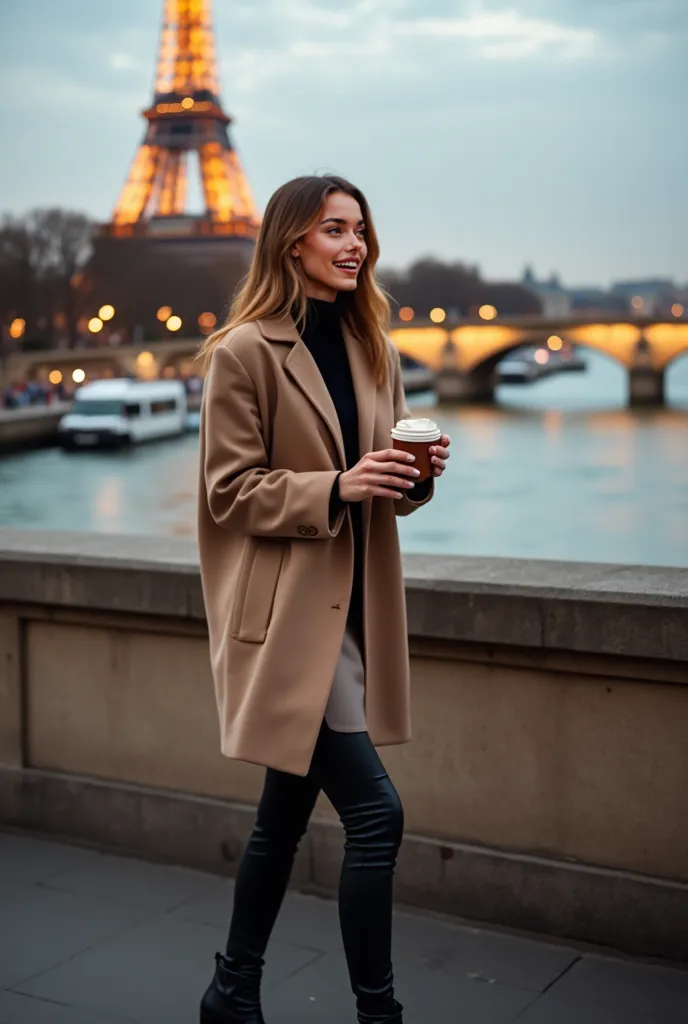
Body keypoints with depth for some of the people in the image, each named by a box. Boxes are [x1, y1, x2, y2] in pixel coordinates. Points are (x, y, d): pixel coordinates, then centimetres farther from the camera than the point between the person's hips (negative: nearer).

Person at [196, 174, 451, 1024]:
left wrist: (415, 476, -5)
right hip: (285, 615, -7)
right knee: (374, 812, -11)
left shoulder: (373, 351, 13)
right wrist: (335, 487, -22)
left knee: (285, 817, 16)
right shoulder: (244, 351, -9)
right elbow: (231, 492, -10)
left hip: (350, 610, 7)